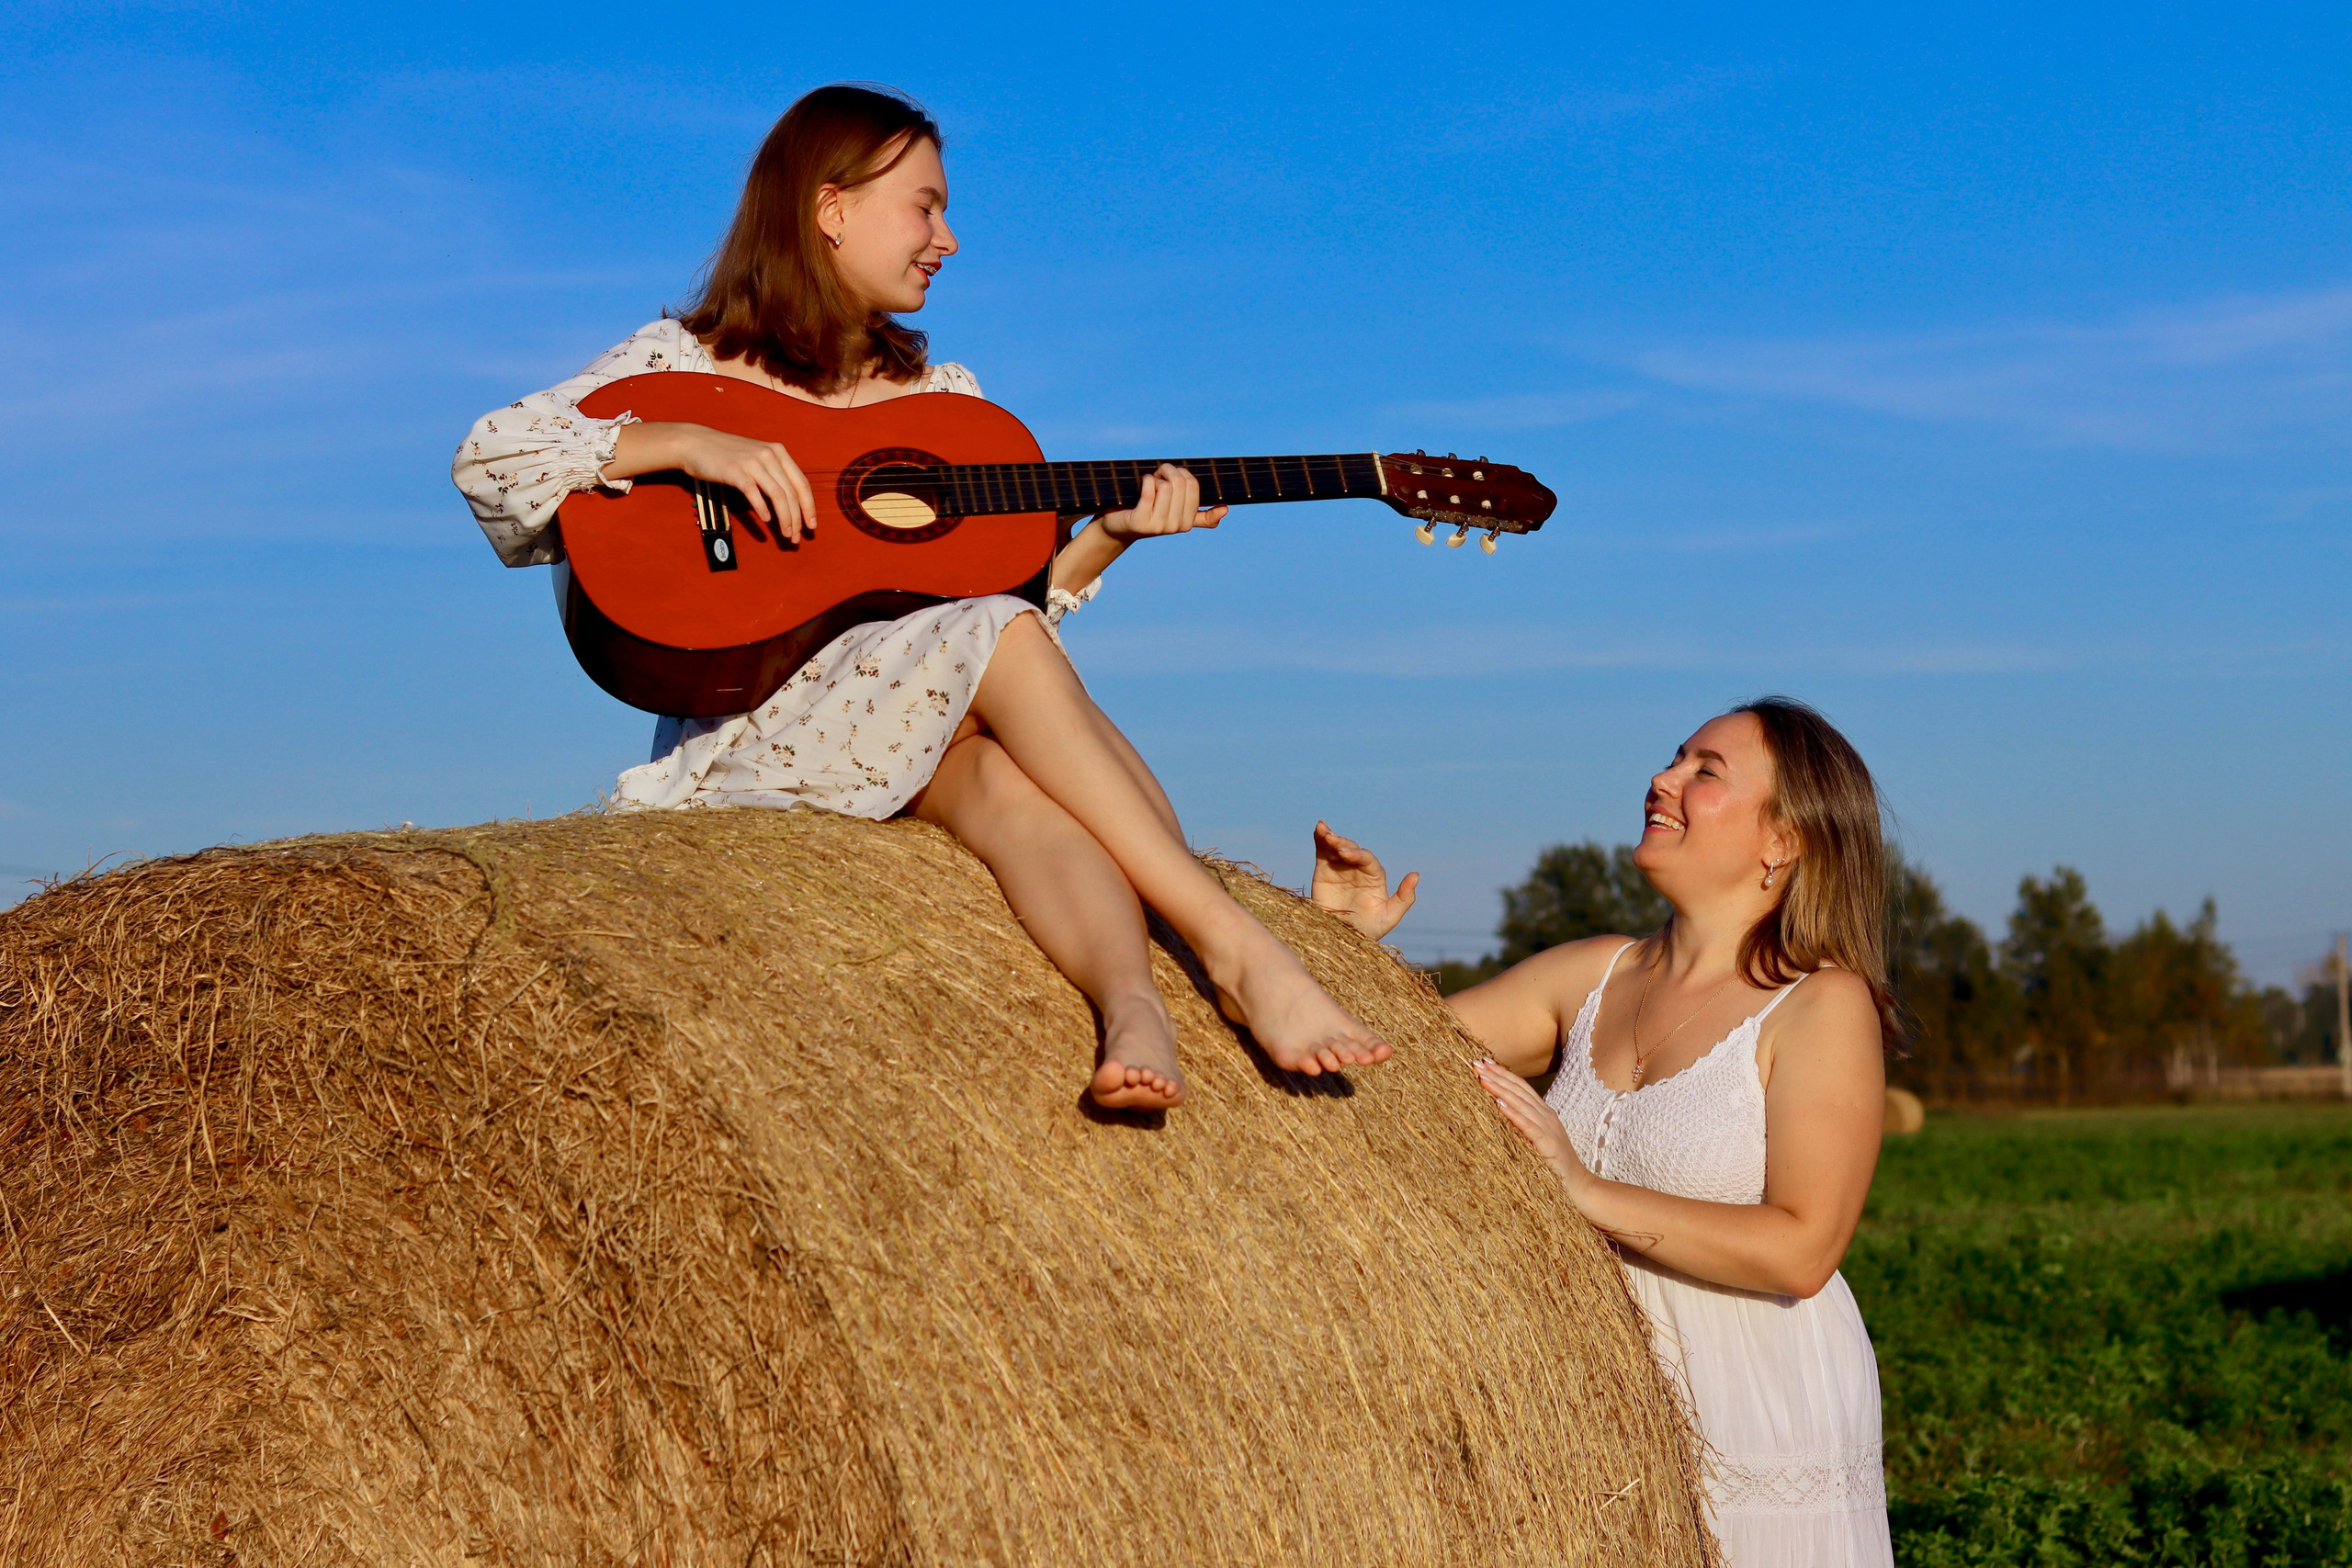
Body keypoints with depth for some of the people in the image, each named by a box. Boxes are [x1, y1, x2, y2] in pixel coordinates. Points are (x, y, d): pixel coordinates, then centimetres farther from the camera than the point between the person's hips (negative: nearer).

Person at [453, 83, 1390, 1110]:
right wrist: (686, 443, -18)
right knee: (999, 639, -31)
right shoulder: (684, 362, 8)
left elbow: (1007, 584, 18)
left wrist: (1108, 538, -1)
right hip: (750, 725, -4)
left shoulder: (946, 401, 22)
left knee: (1005, 777, -34)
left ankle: (1132, 1008, -60)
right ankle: (1240, 951, -38)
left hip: (936, 737, 4)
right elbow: (489, 457, -5)